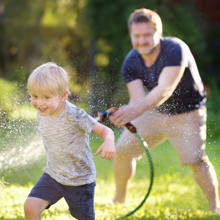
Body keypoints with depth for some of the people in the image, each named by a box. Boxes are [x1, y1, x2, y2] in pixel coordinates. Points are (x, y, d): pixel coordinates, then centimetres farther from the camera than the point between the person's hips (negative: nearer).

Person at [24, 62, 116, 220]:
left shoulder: (75, 115, -26)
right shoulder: (42, 114, -5)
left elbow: (105, 130, -24)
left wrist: (109, 142, -44)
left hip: (80, 180, -5)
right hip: (53, 175, 5)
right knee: (30, 207, -15)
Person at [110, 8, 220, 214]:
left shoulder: (175, 50, -30)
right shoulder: (131, 62, -13)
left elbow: (165, 89, -43)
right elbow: (138, 98, -23)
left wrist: (137, 109, -58)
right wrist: (124, 114, -47)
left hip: (187, 113, -5)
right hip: (155, 112, 5)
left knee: (196, 159, -21)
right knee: (122, 150, 2)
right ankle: (119, 200, 23)